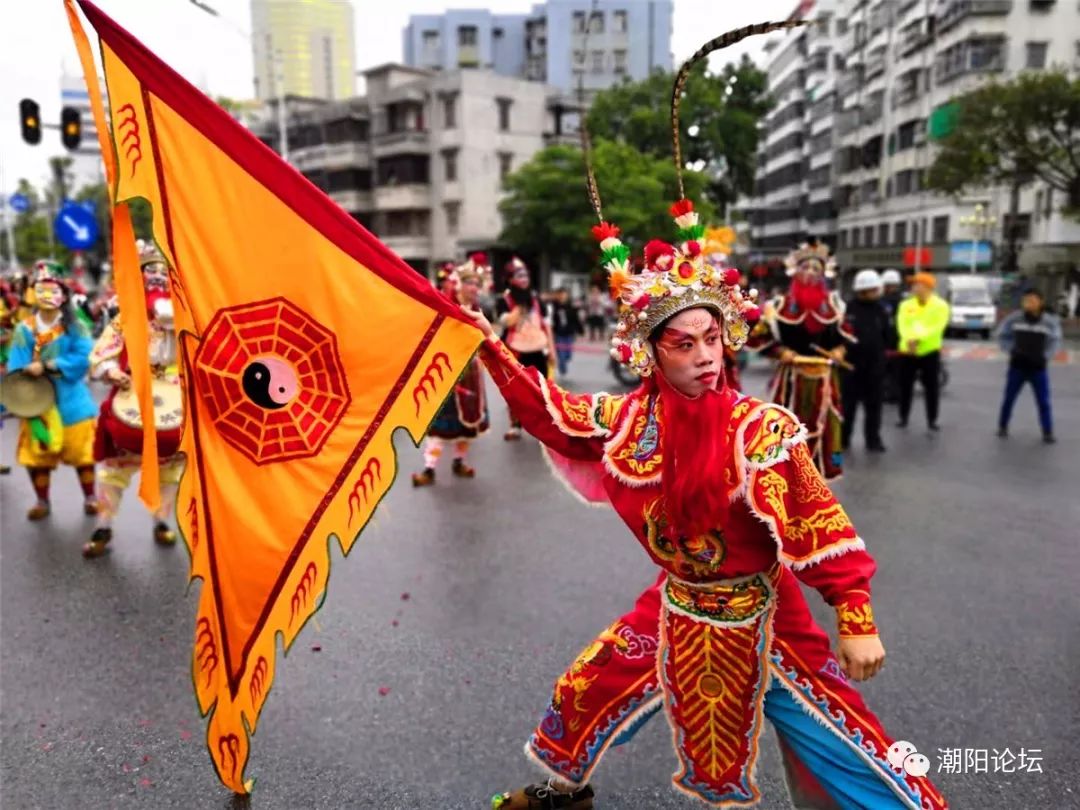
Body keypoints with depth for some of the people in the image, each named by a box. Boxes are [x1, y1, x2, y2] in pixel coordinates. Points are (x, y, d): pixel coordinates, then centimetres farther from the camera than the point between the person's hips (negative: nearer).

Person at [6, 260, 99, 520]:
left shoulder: (73, 327, -6)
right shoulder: (24, 329, -2)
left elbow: (84, 358, -20)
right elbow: (16, 370, -4)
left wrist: (46, 366, -23)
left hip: (70, 401, -2)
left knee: (82, 452, 7)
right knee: (37, 456, 9)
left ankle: (90, 498, 24)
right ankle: (43, 502, 27)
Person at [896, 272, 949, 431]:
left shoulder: (940, 305, -3)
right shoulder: (906, 305, 5)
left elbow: (938, 327, -14)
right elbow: (902, 325, -7)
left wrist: (919, 338, -25)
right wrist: (909, 339, -25)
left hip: (930, 351, -2)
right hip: (907, 350, 2)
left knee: (932, 387, 3)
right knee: (905, 386, 8)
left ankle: (932, 420, 13)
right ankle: (903, 417, 20)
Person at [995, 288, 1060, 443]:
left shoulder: (1050, 321, -5)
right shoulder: (1014, 318, -6)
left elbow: (1055, 340, 8)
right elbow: (1002, 334, 7)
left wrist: (1046, 356, -2)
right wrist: (1010, 350, -2)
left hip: (1039, 368, 0)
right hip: (1017, 366, 0)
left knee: (1043, 402, 2)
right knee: (1008, 398, 7)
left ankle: (1048, 432, 12)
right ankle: (1002, 426, 23)